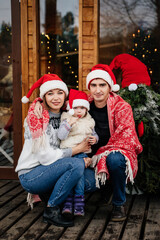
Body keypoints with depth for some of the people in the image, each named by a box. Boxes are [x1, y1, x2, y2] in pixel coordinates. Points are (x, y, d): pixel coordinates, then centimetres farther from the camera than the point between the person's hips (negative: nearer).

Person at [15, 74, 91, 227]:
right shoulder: (36, 117, -14)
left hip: (49, 170, 7)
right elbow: (46, 157, -19)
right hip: (30, 175, -7)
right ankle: (51, 210, -14)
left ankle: (47, 193, 8)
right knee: (77, 164, -27)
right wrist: (78, 149, -14)